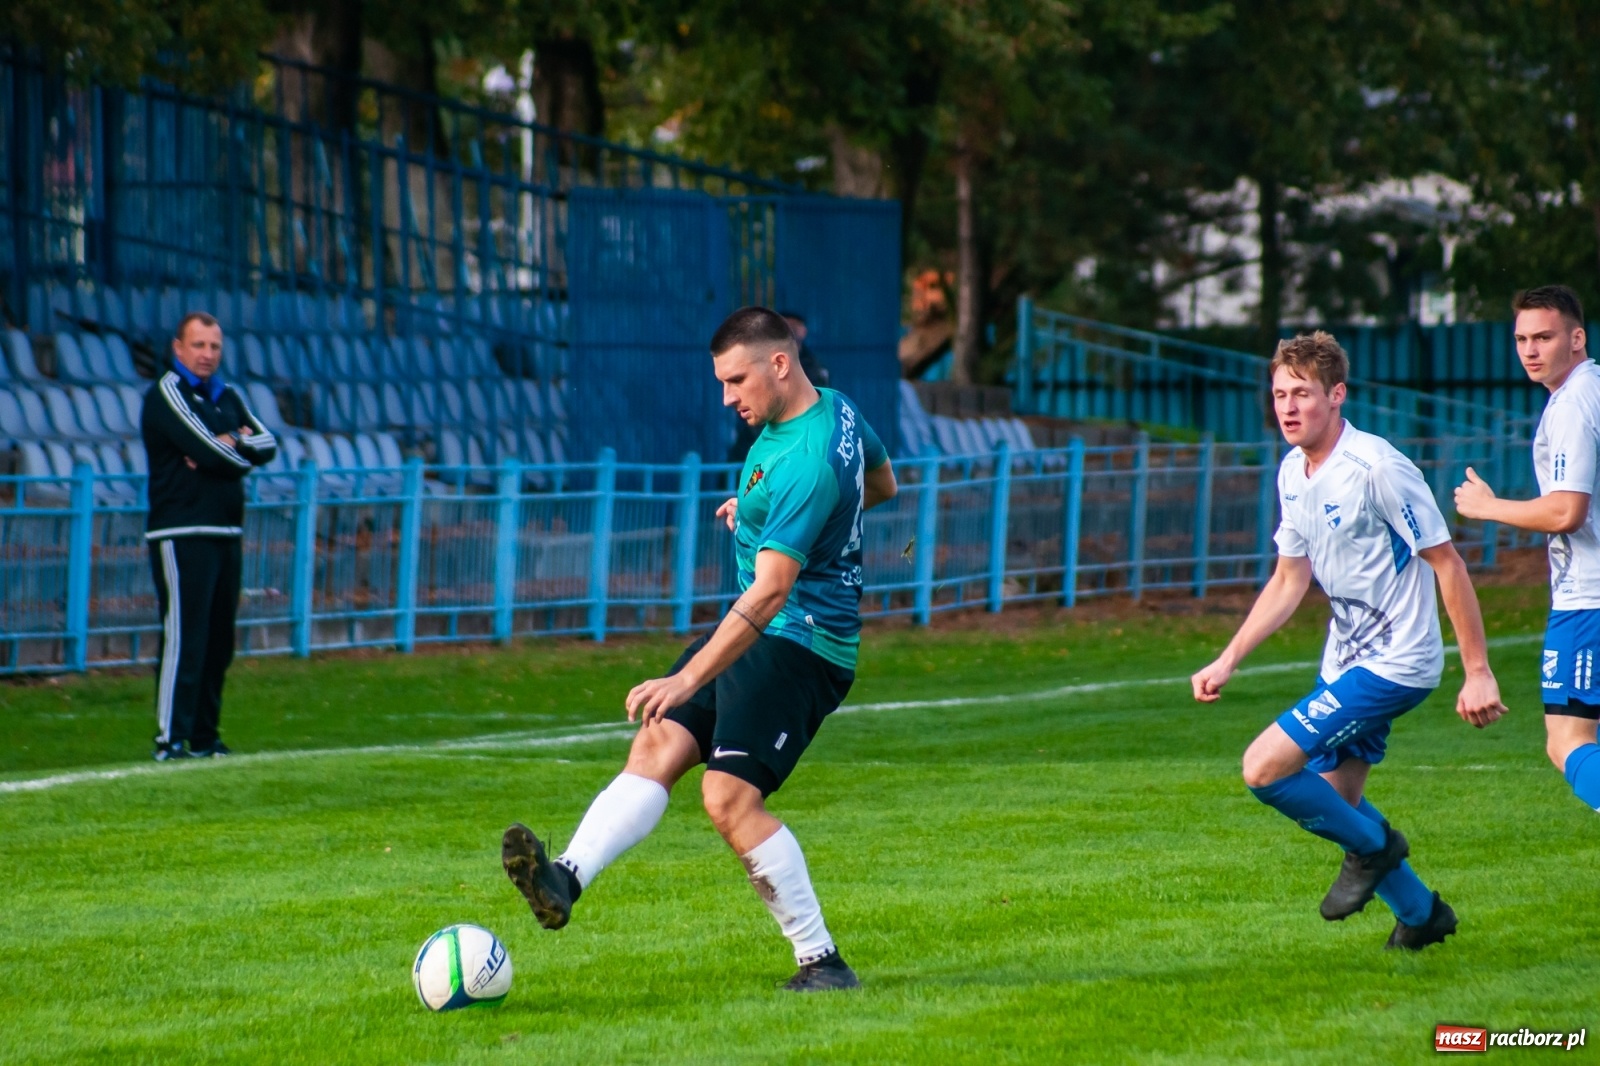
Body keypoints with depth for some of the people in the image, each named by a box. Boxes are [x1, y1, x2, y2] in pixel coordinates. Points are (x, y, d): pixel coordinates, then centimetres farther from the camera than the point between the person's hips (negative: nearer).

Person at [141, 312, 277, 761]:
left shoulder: (228, 397, 18)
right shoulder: (167, 394, -5)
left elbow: (267, 443, 5)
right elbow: (211, 452, -16)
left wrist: (232, 445, -12)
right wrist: (241, 449, 2)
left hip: (226, 533, 8)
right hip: (182, 534, -8)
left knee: (219, 640, 9)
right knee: (184, 637, -13)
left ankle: (204, 738, 15)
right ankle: (170, 740, -15)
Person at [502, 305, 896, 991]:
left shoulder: (805, 463, -24)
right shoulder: (836, 409, 7)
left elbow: (769, 593, -30)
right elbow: (882, 485, 29)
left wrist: (688, 680, -36)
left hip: (800, 645, -11)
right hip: (751, 633, 11)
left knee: (730, 796, -17)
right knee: (656, 746, -6)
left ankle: (822, 962, -7)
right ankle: (568, 879, -21)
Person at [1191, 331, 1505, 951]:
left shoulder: (1378, 468, -21)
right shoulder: (1293, 473, 5)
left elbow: (1447, 564, -17)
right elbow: (1289, 580, 15)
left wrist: (1477, 672, -18)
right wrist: (1228, 661, 9)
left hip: (1394, 662, -9)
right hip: (1346, 661, 9)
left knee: (1265, 768, -17)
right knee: (1332, 801, 17)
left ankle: (1371, 845, 7)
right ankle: (1420, 913, 36)